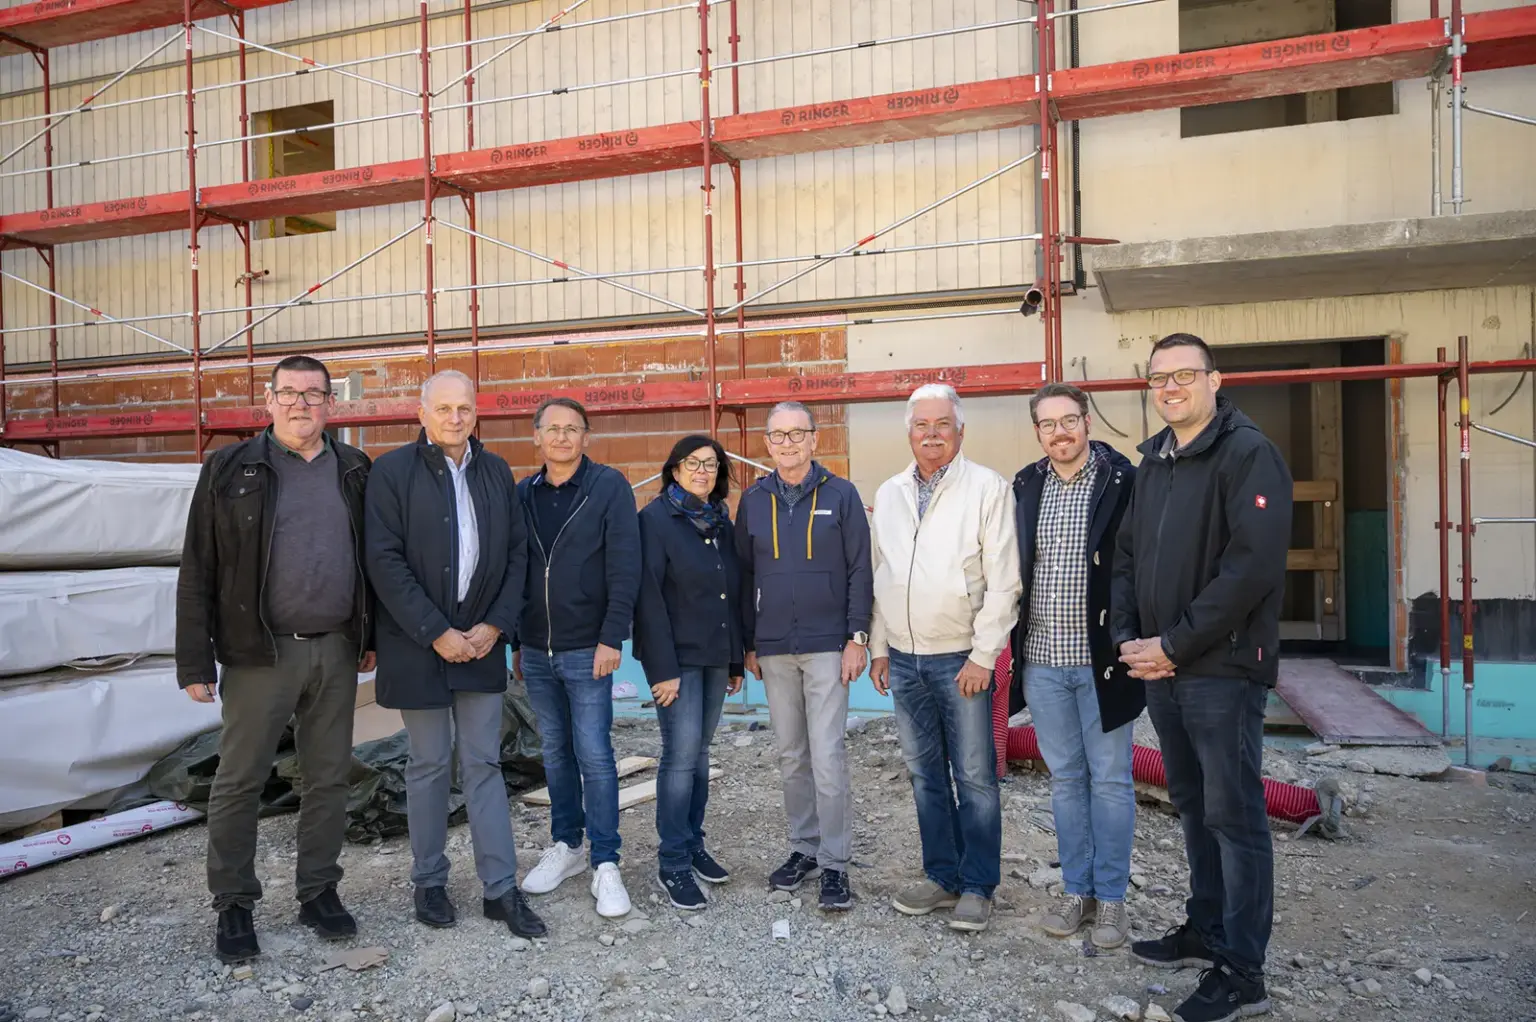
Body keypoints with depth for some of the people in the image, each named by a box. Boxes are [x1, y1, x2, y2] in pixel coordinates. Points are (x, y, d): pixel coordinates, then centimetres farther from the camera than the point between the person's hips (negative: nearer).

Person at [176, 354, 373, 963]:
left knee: (329, 779, 11)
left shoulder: (354, 471, 8)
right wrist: (195, 662, -6)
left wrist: (370, 636, 8)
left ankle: (318, 891, 25)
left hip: (336, 650, 3)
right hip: (260, 652, -2)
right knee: (239, 781, 6)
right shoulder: (230, 469, -1)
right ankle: (233, 905, 22)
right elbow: (198, 571, -2)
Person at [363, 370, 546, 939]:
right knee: (429, 765, 8)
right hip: (418, 644, -3)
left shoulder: (496, 472, 8)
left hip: (482, 641, 3)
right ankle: (429, 882, 25)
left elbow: (517, 554, 7)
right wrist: (437, 633, -14)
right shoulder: (393, 472, -4)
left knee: (484, 765, 7)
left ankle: (501, 888, 14)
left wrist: (495, 626, -4)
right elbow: (384, 562, -10)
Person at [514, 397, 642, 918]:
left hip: (587, 649, -5)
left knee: (594, 755, -2)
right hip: (536, 650, 5)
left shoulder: (609, 486, -5)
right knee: (556, 753, 15)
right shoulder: (523, 493, 9)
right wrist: (516, 641, 11)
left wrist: (612, 638, -15)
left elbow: (624, 568, -10)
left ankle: (605, 864, 8)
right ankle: (565, 846, 29)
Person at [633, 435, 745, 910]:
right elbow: (649, 598, -13)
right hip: (677, 657, -6)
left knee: (699, 752, 12)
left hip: (715, 655, 6)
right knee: (681, 755, -6)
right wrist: (662, 669, -18)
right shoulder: (656, 518, -8)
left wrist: (737, 659, 13)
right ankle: (673, 862, 5)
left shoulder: (721, 520, 12)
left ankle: (693, 843, 24)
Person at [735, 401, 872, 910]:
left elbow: (860, 570, -2)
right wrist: (749, 644, 9)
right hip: (774, 649, 4)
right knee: (791, 757, 12)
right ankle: (804, 849, 25)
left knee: (828, 757, -4)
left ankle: (834, 862, 7)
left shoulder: (841, 495, -1)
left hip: (827, 646, -3)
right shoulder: (754, 500, 7)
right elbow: (745, 575, 11)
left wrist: (857, 637, -8)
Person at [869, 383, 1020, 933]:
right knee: (925, 775, 13)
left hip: (961, 659, -5)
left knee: (974, 776, 2)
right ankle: (942, 876, 27)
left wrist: (983, 655, -13)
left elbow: (1003, 581, -9)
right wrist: (879, 648, 11)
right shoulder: (889, 494, 10)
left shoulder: (988, 489, -6)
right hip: (904, 659, 5)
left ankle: (978, 886, 16)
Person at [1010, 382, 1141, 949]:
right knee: (1065, 778, 13)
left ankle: (1111, 897, 21)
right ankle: (1077, 891, 26)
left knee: (1110, 779, 7)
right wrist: (1015, 644, 8)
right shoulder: (1025, 486, 6)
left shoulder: (1121, 481, -6)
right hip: (1043, 658, 4)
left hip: (1101, 658, -4)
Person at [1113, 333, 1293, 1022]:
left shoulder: (1247, 453, -10)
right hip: (1159, 668, 7)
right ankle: (1205, 931, 32)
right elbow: (1127, 557, 15)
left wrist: (1175, 644, -17)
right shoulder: (1152, 463, 13)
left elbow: (1253, 564, -19)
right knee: (1194, 808, 17)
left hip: (1223, 668, -7)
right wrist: (1129, 638, 0)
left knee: (1233, 815, 1)